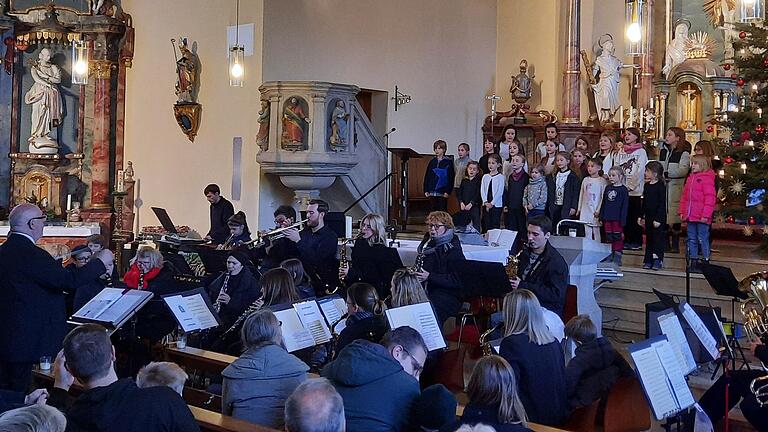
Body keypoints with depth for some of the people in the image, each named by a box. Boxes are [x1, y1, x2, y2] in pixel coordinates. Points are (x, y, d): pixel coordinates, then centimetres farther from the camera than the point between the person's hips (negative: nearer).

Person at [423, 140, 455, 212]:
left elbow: (451, 178, -4)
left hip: (442, 193, -4)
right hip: (432, 192, 4)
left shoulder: (448, 162, -1)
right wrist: (426, 190, 4)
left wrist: (448, 191, -12)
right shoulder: (432, 162, 10)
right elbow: (427, 177, 12)